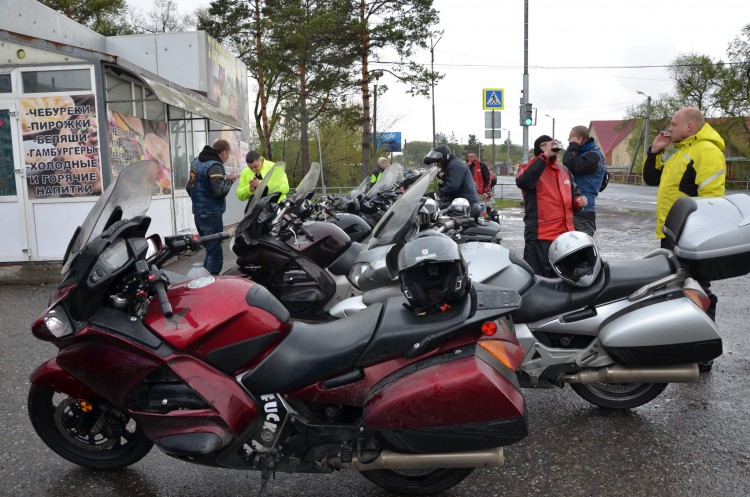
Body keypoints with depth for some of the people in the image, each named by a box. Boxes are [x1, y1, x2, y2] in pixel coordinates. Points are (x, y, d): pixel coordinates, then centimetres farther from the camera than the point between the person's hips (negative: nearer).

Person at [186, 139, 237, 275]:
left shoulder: (196, 162, 11)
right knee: (215, 254, -6)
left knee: (210, 250, 20)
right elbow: (219, 191, -24)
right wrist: (229, 180, -9)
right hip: (212, 215, -9)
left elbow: (189, 187, 18)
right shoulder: (214, 166, -16)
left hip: (198, 214, 9)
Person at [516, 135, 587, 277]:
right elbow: (523, 182, -28)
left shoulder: (564, 170, 17)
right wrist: (545, 155, -26)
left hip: (565, 235, 7)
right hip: (540, 236, -7)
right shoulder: (529, 168, -3)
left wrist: (578, 201, 3)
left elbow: (573, 193, 28)